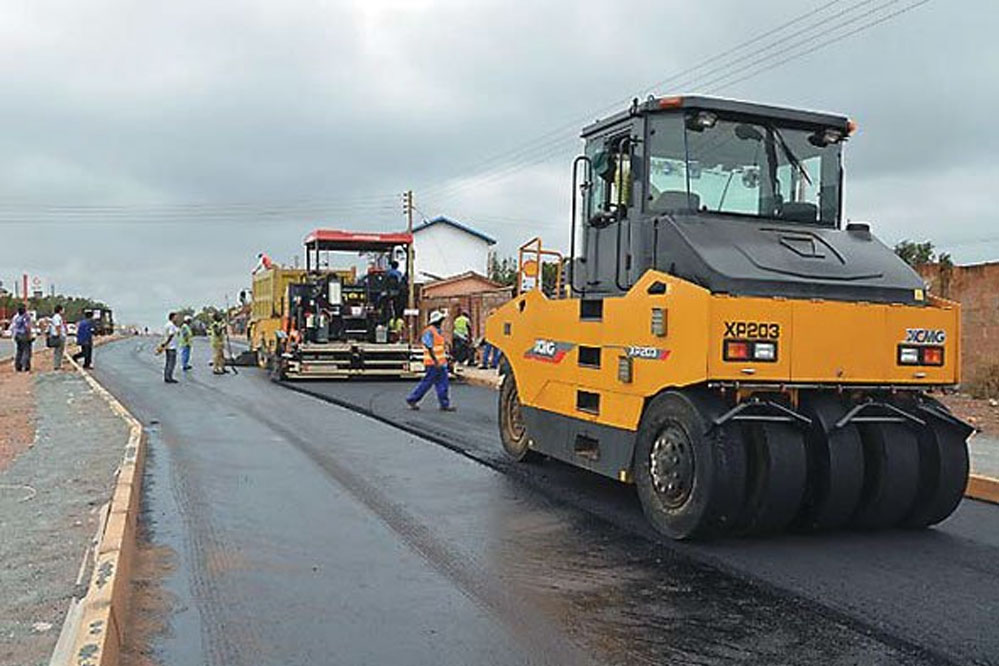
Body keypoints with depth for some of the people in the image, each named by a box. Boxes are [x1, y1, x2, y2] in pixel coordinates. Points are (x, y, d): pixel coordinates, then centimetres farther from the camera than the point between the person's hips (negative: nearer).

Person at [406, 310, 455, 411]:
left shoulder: (437, 331, 15)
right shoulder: (429, 332, -15)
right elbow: (429, 348, -20)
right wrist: (436, 362, -24)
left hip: (440, 363, 9)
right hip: (433, 364, -9)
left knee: (442, 384, 6)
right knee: (427, 383, -3)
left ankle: (445, 404, 7)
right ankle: (412, 399, 10)